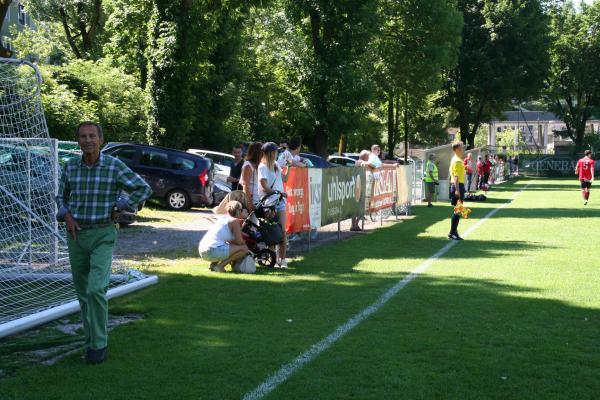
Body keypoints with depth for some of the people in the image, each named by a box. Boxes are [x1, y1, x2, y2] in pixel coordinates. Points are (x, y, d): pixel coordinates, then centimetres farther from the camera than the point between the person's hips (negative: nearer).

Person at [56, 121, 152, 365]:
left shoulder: (114, 166, -8)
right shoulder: (71, 166, 3)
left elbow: (144, 189, -3)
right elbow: (61, 197, 17)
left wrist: (119, 208, -7)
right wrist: (66, 217, -2)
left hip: (103, 235, -4)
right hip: (76, 234, 4)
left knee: (96, 289, -16)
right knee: (82, 291, 9)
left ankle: (98, 345, -6)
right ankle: (92, 338, 24)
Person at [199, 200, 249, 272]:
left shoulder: (225, 219, 22)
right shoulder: (234, 221, -2)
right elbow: (239, 241, -2)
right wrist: (245, 241, 17)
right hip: (213, 251, -9)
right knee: (244, 248, -3)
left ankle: (214, 263, 15)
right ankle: (220, 266, -5)